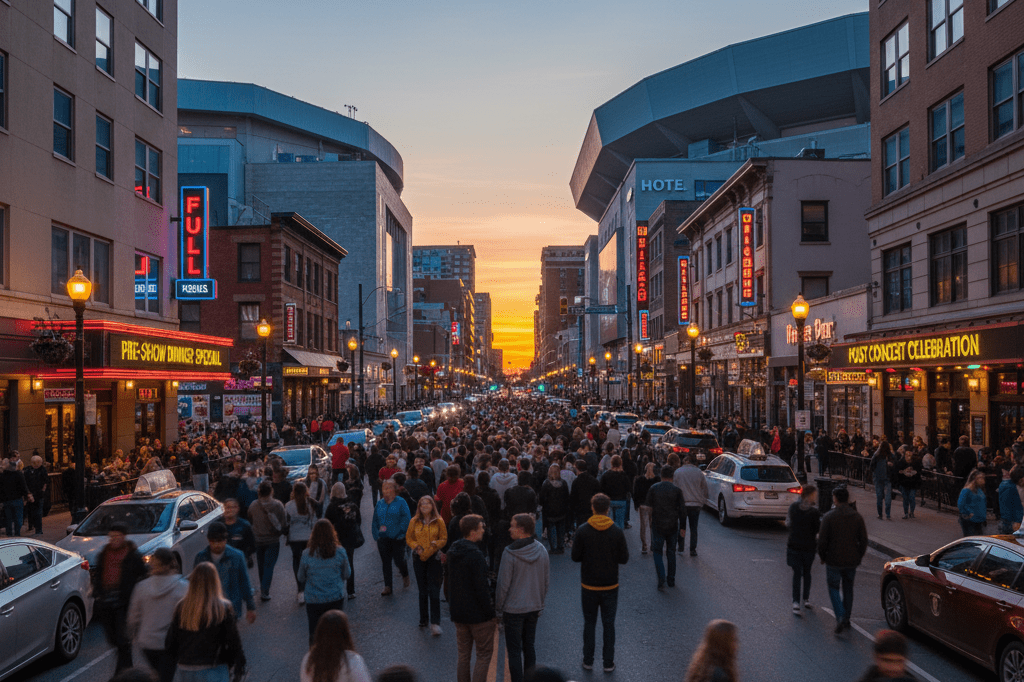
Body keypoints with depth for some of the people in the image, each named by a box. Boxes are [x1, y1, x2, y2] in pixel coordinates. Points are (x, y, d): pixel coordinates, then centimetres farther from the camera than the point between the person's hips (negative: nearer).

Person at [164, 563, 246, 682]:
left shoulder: (181, 607, -3)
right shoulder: (223, 608, -12)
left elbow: (170, 643, 3)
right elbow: (233, 642, -7)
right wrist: (239, 667, 6)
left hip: (185, 672, 4)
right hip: (213, 671, -4)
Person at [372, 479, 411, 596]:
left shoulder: (401, 502, -4)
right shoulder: (379, 503, 10)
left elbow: (406, 520, -7)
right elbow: (375, 520, 13)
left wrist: (400, 533, -15)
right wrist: (376, 535, 3)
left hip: (397, 538, -4)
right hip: (383, 538, 4)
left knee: (398, 560, 1)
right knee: (385, 562, 6)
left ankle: (405, 575, 33)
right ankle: (388, 586, 16)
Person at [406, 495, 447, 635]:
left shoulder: (439, 521, -2)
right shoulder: (414, 521, 2)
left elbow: (444, 538, 1)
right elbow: (409, 538, 7)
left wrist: (433, 546, -16)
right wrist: (417, 547, -10)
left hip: (434, 558, -2)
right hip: (419, 558, 2)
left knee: (434, 590, -8)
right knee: (422, 590, 14)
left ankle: (435, 623, -7)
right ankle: (423, 618, 28)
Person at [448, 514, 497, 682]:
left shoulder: (453, 552, 5)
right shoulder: (476, 556, -21)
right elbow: (481, 588, -22)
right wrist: (491, 613, -14)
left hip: (458, 612, 8)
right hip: (478, 613, -8)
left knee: (463, 655, 17)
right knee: (484, 655, 4)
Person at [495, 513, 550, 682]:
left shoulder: (510, 553, -20)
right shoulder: (541, 551, -2)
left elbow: (503, 585, -16)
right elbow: (546, 581, 6)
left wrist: (498, 608, -4)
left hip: (513, 609, -6)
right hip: (534, 608, 6)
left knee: (514, 651, 5)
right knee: (529, 646, 18)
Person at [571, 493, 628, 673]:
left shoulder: (582, 531, -11)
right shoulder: (617, 532, -10)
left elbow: (575, 557, -7)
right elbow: (624, 558, -5)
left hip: (589, 586, 0)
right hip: (610, 586, 0)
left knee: (589, 623, 14)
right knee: (609, 624, 11)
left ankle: (588, 661, 20)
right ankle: (608, 663, 17)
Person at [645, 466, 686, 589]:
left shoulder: (653, 488, -5)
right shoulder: (677, 490, -5)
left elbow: (648, 504, 2)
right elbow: (682, 510, -5)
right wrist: (682, 527, 1)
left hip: (657, 524, -1)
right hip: (672, 525, 1)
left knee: (657, 551, 5)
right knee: (671, 552, 14)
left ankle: (661, 579, -11)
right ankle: (671, 580, 20)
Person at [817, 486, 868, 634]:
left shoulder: (828, 517, -12)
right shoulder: (857, 517, -1)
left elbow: (822, 540, -11)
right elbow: (863, 540, 2)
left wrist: (822, 557, 4)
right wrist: (858, 557, 15)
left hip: (834, 560, -4)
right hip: (852, 561, 4)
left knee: (833, 588, 8)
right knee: (848, 588, 19)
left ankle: (840, 617, -10)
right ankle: (846, 618, 27)